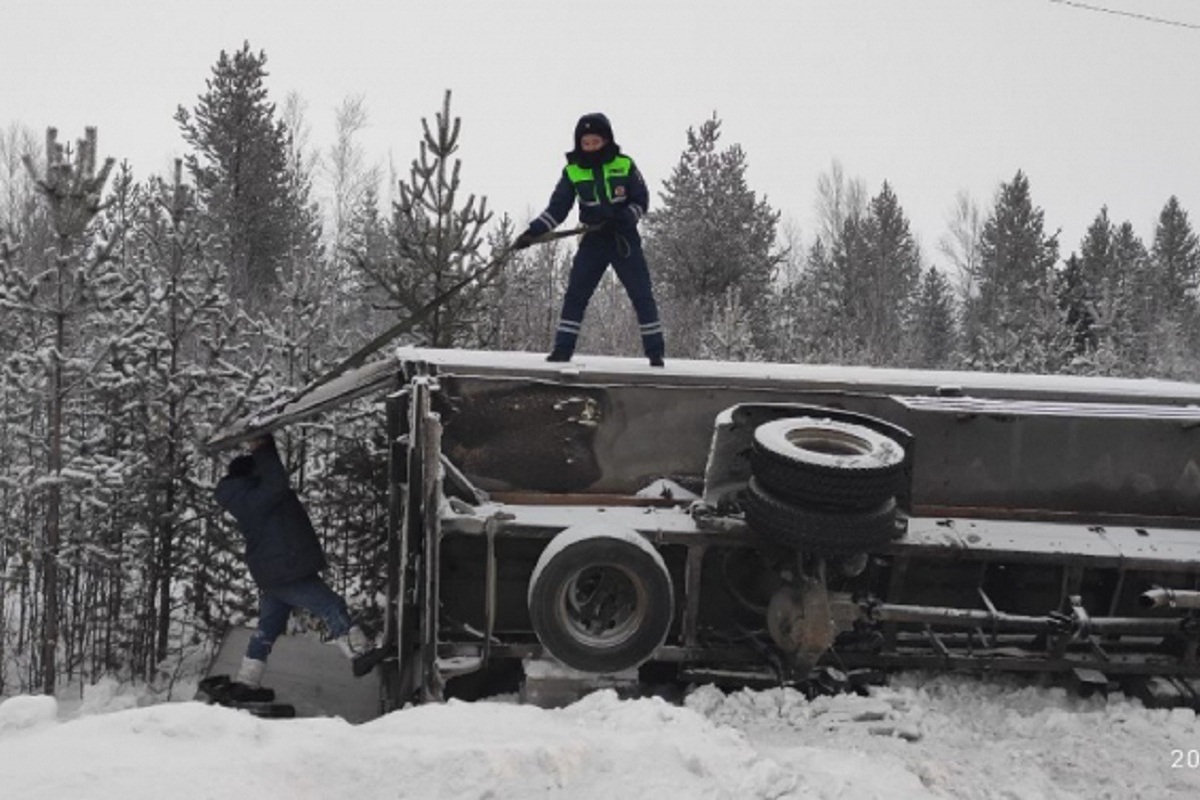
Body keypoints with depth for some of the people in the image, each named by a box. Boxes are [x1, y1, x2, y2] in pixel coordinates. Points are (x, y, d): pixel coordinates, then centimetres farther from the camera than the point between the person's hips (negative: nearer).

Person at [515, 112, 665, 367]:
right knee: (575, 294, -4)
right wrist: (532, 232, -11)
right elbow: (557, 208, 0)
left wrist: (620, 219, -19)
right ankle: (563, 348, 2)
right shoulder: (573, 171, -1)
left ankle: (655, 352, 4)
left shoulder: (625, 165, -5)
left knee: (642, 295, -2)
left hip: (625, 239, -1)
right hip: (594, 241, 2)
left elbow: (641, 201, -2)